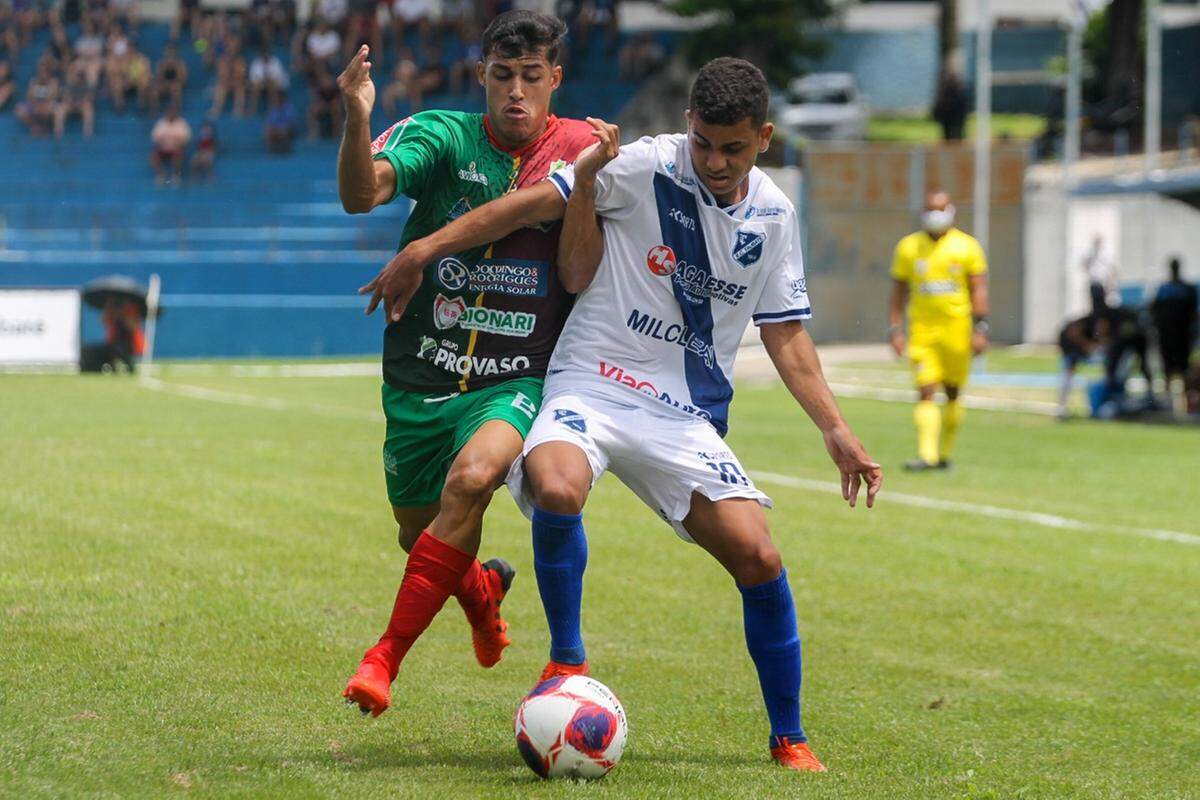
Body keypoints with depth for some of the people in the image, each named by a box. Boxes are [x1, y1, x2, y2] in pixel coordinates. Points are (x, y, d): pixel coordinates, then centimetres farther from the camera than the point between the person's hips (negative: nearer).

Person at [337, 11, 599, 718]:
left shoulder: (580, 149, -1)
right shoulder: (442, 135, -4)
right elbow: (362, 193, -21)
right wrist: (357, 119, -40)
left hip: (519, 382, -2)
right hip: (422, 375, 2)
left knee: (472, 475, -31)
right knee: (422, 536, 14)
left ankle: (386, 658, -24)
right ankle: (483, 592, 52)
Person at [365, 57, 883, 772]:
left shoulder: (774, 216, 6)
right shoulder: (646, 167, -9)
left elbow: (785, 335, 15)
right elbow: (535, 202, -8)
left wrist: (836, 430, 8)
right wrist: (427, 247, -14)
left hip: (688, 418, 4)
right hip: (593, 385, -3)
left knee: (759, 559, -11)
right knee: (555, 489, -36)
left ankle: (789, 740, 8)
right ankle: (568, 658, -12)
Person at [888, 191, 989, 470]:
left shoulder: (966, 247, 2)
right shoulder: (908, 248, 6)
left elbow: (979, 290, 1)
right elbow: (899, 292, 10)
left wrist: (980, 329, -8)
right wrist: (895, 330, 4)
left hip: (956, 329, 0)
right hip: (922, 331, 0)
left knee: (953, 393, 7)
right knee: (926, 392, -11)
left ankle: (946, 453, 19)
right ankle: (927, 454, -17)